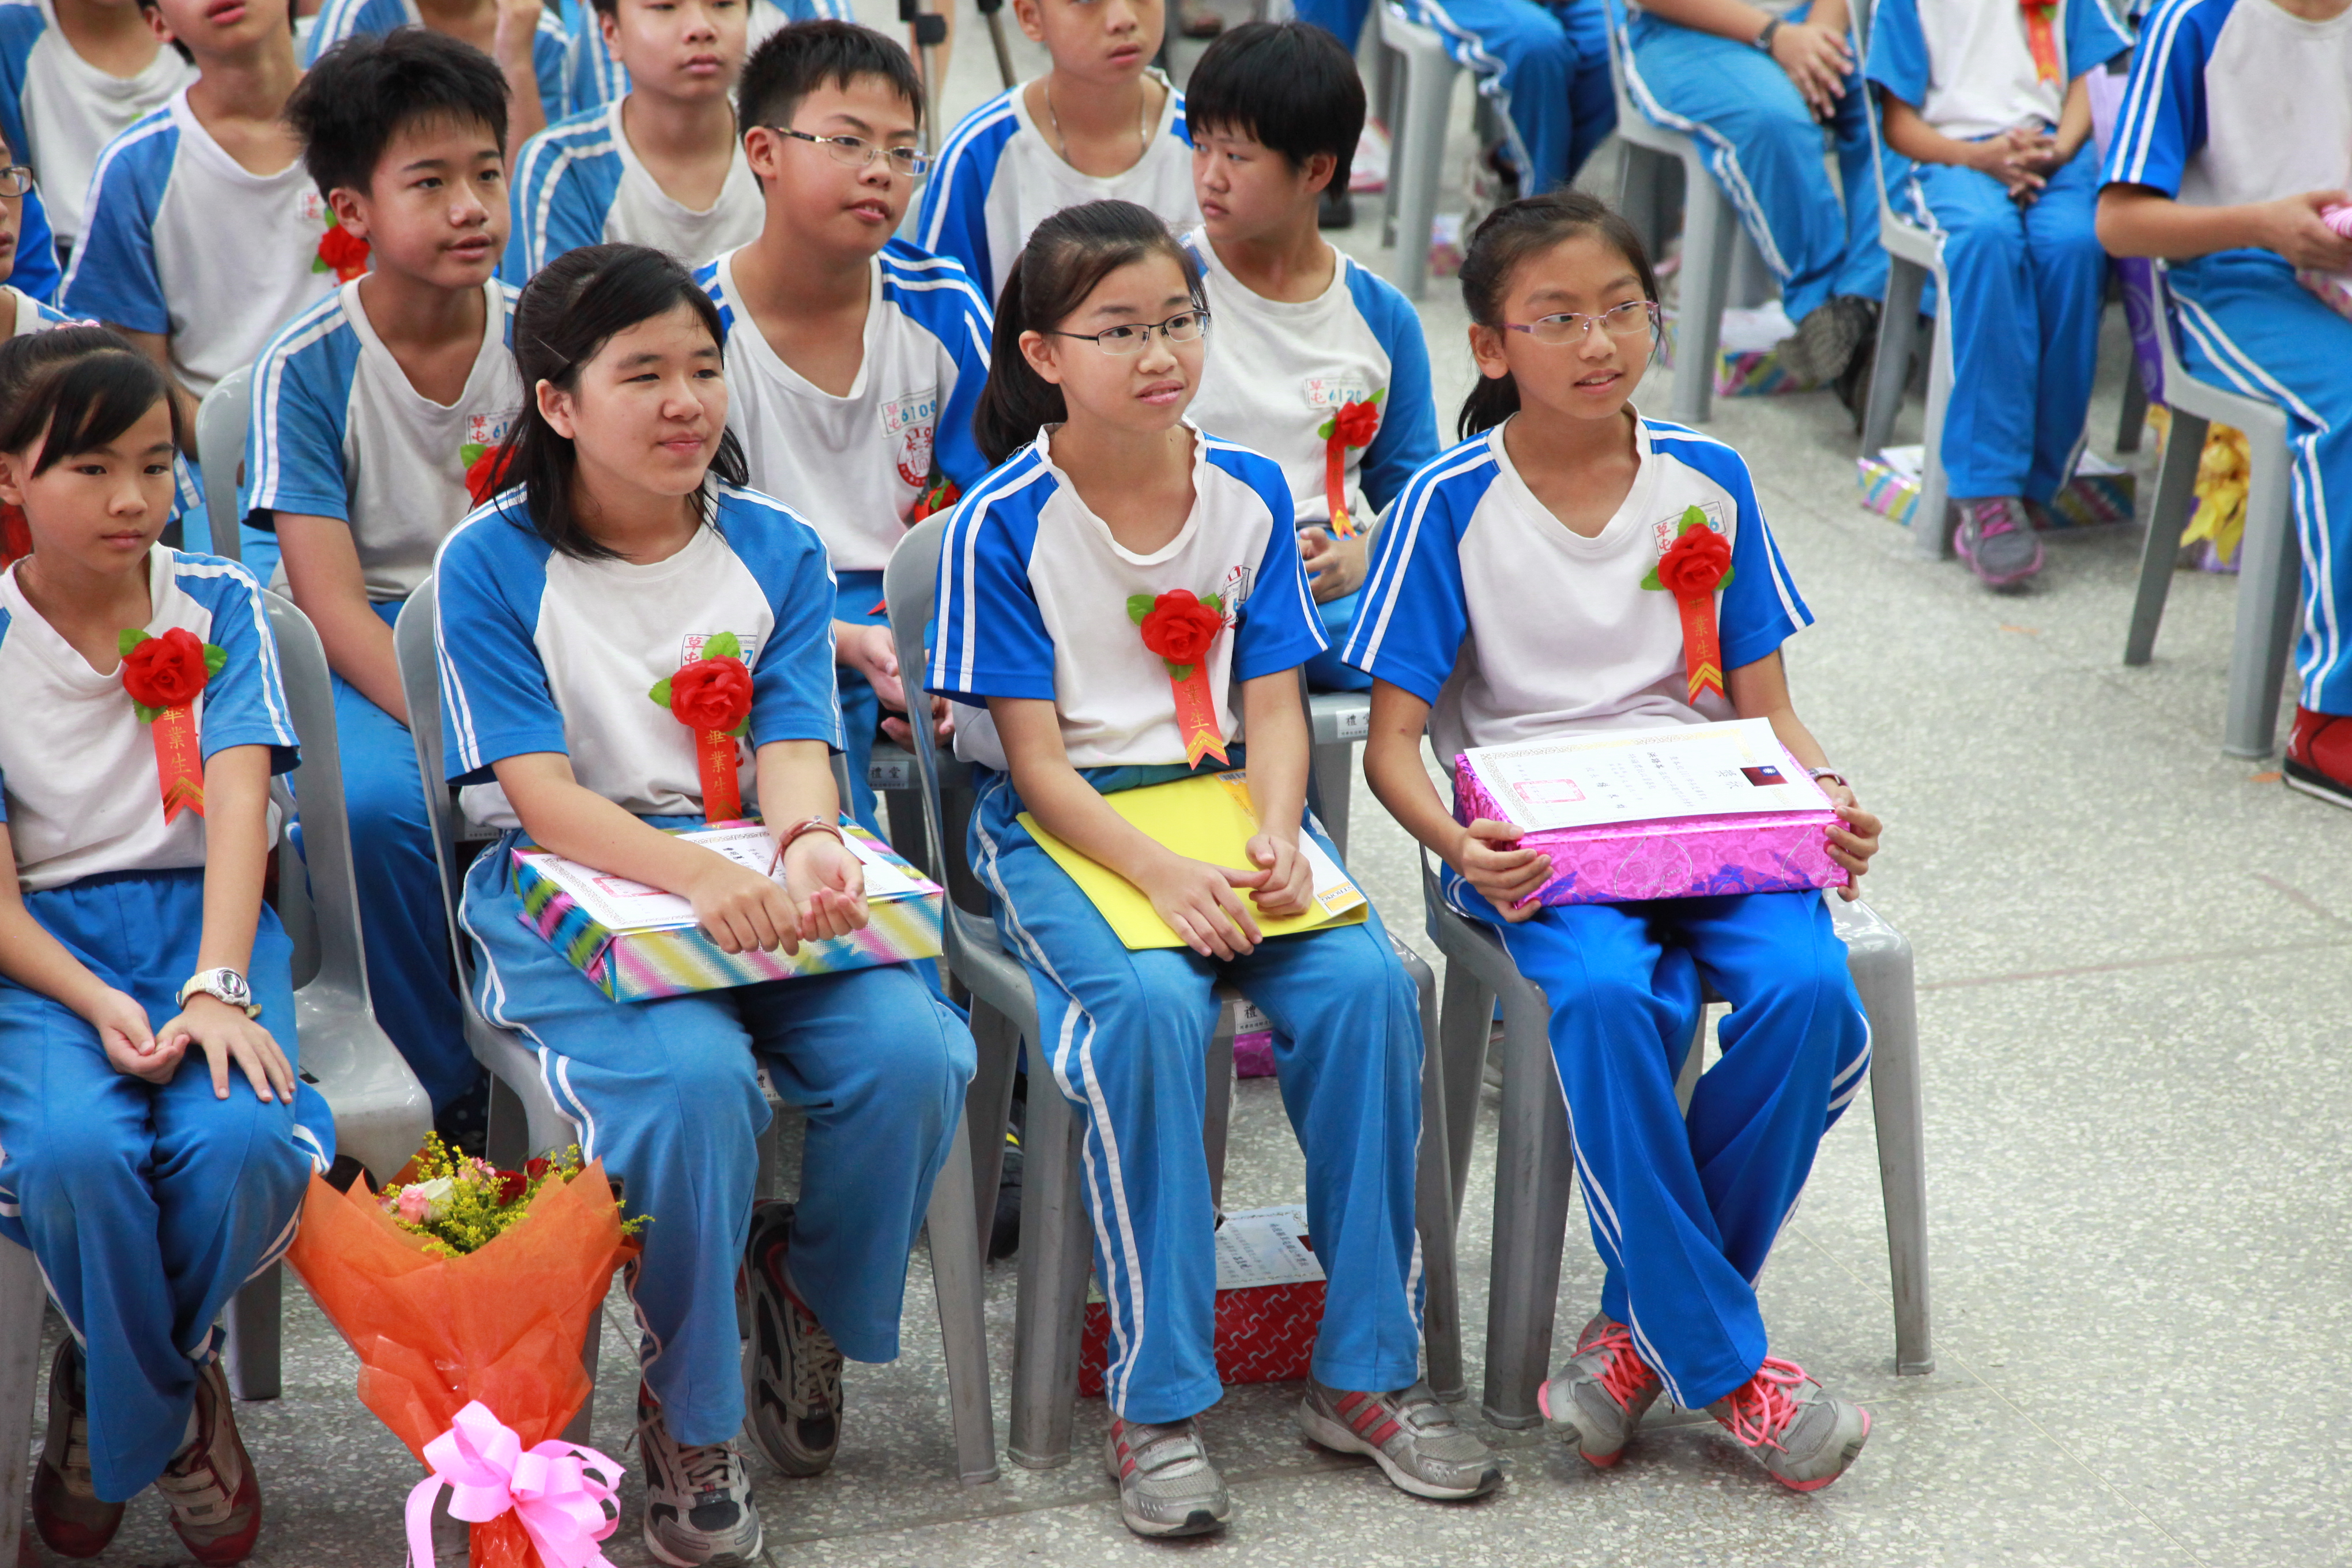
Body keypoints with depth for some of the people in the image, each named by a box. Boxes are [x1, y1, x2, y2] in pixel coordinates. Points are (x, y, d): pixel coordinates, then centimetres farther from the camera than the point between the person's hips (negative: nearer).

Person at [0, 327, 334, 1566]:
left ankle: (108, 1395, 1)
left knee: (239, 1139, -31)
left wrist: (217, 987, -26)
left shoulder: (217, 603, 3)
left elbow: (239, 797, -10)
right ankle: (174, 1410, -2)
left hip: (201, 918, 1)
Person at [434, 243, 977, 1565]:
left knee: (914, 1052, -25)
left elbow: (796, 745, -2)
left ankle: (807, 1296, 8)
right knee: (690, 1075, -34)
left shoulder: (779, 549, 8)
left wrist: (810, 846, -27)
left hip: (759, 876, 4)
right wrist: (700, 876, -30)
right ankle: (688, 1417, -11)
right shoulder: (492, 562, -3)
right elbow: (541, 796, -12)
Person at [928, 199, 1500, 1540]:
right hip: (1058, 822, -4)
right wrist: (1161, 874, -24)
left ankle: (1368, 1374, -12)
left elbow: (1274, 706, 6)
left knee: (1365, 981, -24)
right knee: (1150, 1003, -34)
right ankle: (1158, 1403, -23)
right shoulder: (1004, 523, -7)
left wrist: (1277, 840, -14)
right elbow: (1035, 756, -9)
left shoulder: (1251, 494, 5)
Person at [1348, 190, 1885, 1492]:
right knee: (1606, 997, -35)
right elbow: (1393, 739, -2)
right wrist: (1458, 843, -22)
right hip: (1533, 841, -3)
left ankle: (1647, 1326, -8)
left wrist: (1824, 796, -8)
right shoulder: (1453, 502, -2)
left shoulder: (1708, 481, 8)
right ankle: (1725, 1366, -20)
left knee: (1808, 990, -27)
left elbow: (1764, 706, 13)